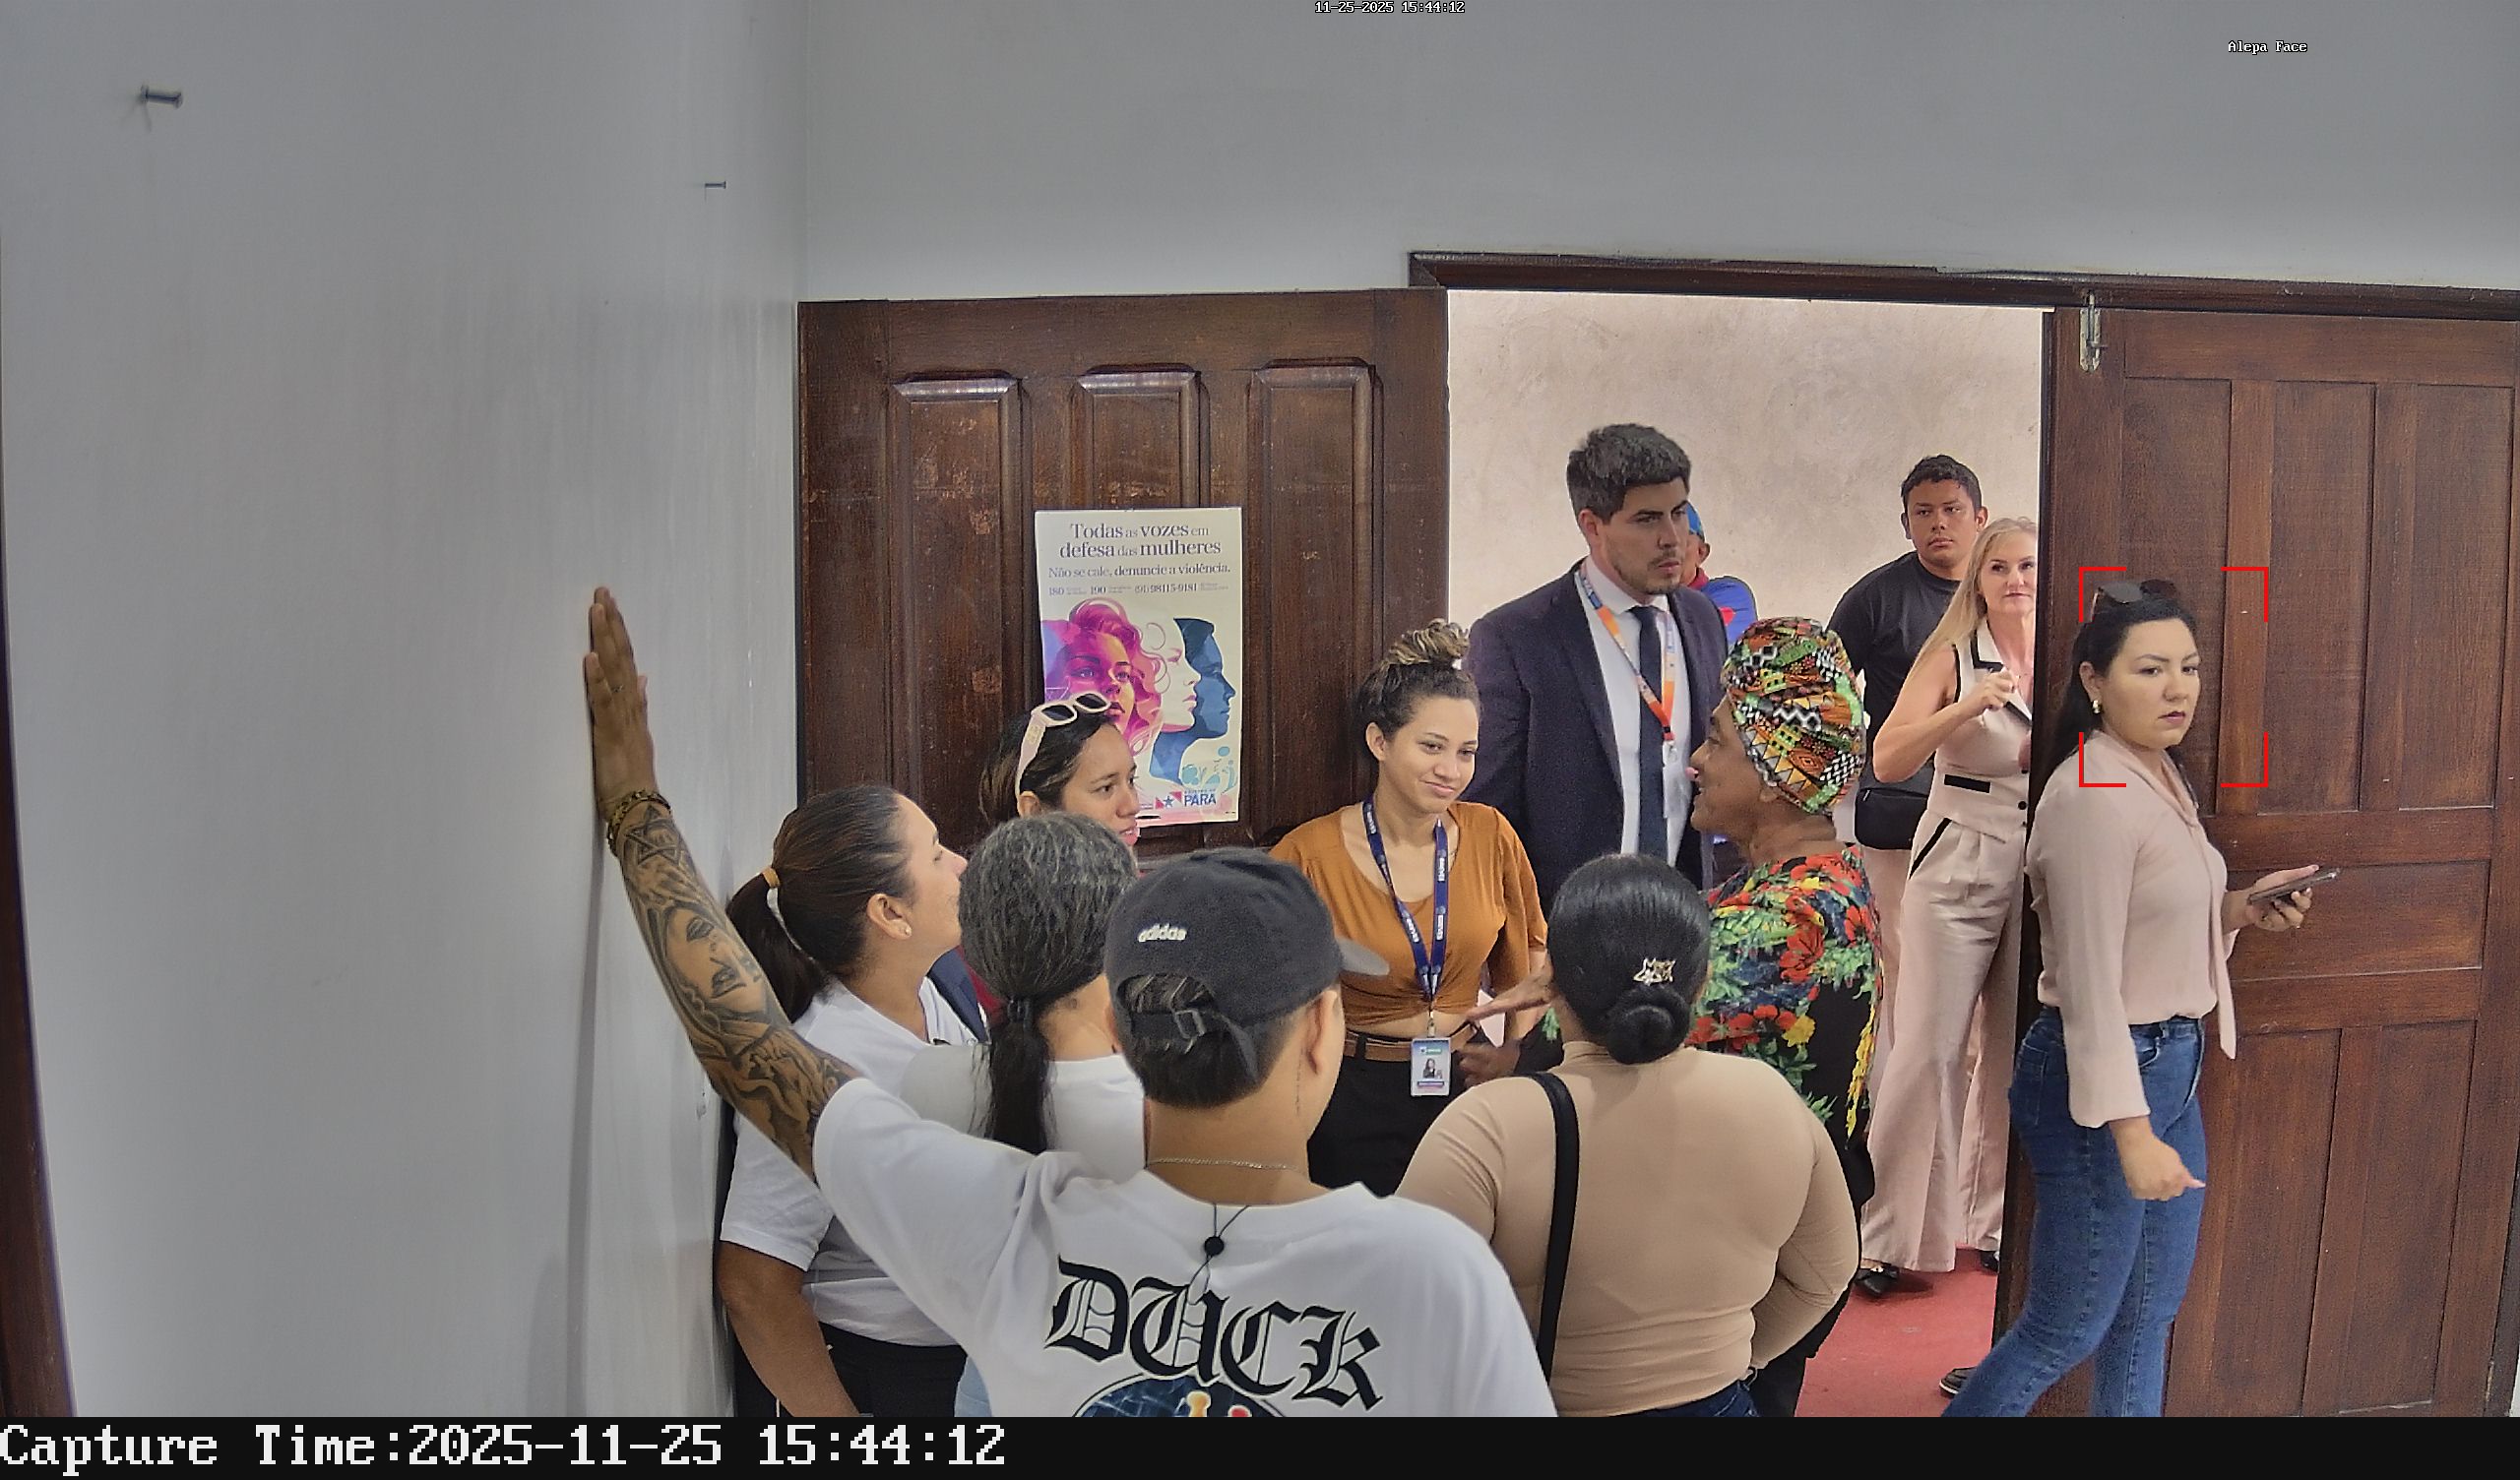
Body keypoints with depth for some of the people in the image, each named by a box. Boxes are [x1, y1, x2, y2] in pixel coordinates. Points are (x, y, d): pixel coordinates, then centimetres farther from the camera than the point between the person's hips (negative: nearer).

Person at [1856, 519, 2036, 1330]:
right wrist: (1968, 707, -25)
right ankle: (1889, 1234, 5)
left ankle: (1997, 1219, 23)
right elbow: (1888, 759, -13)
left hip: (2047, 869, 3)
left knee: (2019, 1048, 7)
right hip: (1960, 865, -3)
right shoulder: (1951, 656, -3)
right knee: (1928, 1047, -4)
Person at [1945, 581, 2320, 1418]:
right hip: (2098, 1076, -9)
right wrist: (2133, 1134, -23)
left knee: (2151, 1313, 19)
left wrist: (2240, 909, 3)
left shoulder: (2160, 774, 8)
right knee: (2068, 1329, 3)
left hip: (2171, 1066, 9)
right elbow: (2090, 985, -23)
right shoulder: (2094, 793, -21)